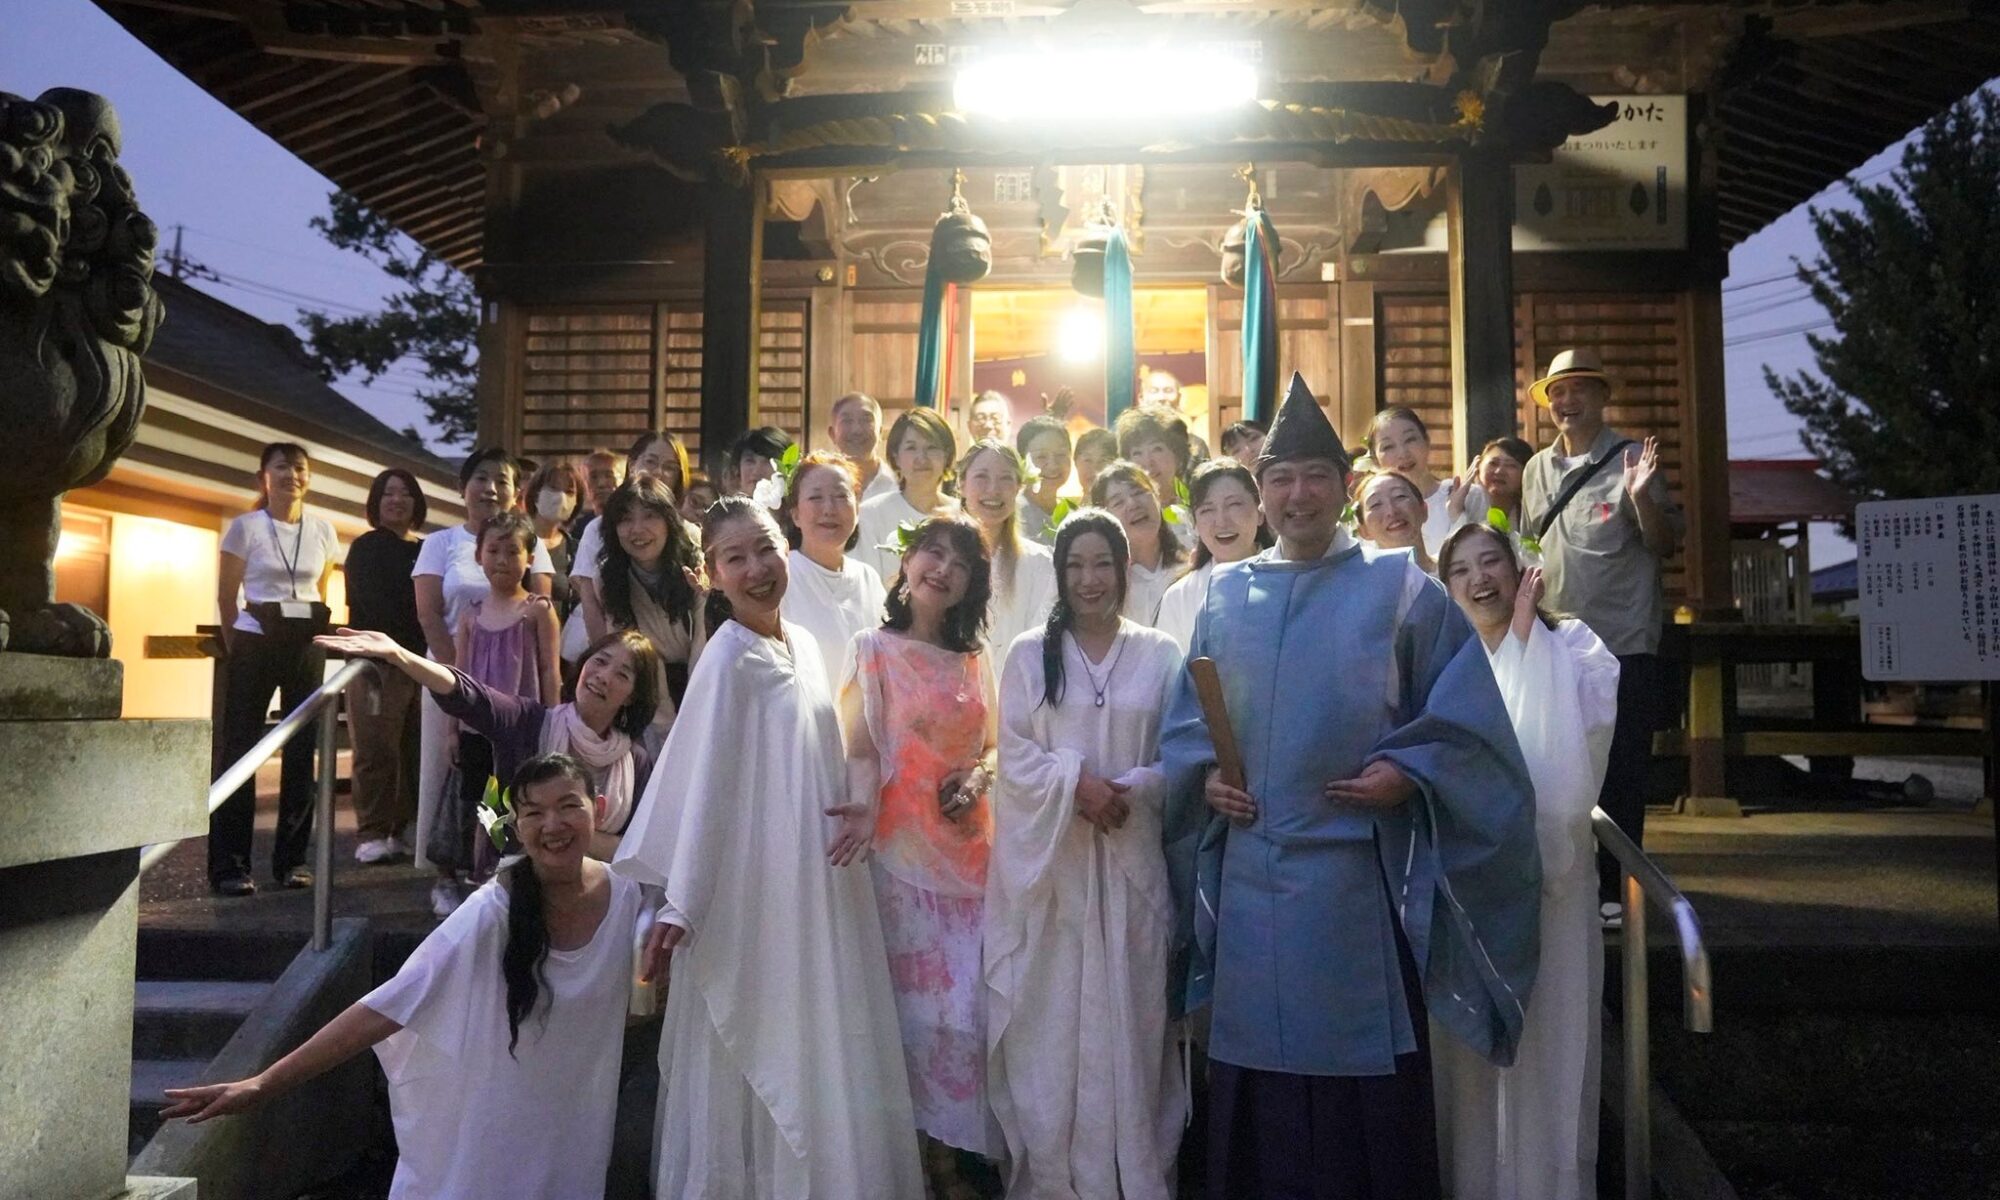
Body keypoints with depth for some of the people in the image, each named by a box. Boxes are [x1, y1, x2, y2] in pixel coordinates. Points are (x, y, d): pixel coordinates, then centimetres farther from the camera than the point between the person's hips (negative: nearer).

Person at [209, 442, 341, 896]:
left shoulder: (322, 530, 7)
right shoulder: (245, 526, -1)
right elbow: (226, 595, 3)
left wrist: (313, 633, 9)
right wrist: (238, 647, 3)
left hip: (307, 645, 3)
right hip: (255, 641, -3)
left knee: (301, 749, 4)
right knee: (240, 747, -3)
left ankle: (292, 859, 13)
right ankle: (228, 864, 2)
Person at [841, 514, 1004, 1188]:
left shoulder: (973, 661, 13)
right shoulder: (874, 650, 0)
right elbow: (858, 754, -5)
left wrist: (978, 778, -4)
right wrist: (861, 829, -16)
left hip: (970, 849, 5)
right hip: (903, 850, -4)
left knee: (968, 1003, 7)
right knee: (916, 1001, 0)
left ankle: (952, 1151, 22)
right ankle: (920, 1156, 15)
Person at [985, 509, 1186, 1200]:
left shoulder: (1159, 656, 6)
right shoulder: (1028, 654, 5)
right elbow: (1014, 755, 0)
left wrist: (1132, 789, -14)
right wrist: (1075, 783, -15)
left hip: (1130, 857, 0)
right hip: (1048, 857, 0)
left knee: (1127, 1011, 3)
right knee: (1052, 1016, 2)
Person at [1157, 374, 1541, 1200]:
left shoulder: (1400, 589, 1)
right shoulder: (1226, 596, 10)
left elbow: (1465, 714, 0)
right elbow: (1185, 719, 15)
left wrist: (1406, 771, -14)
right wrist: (1206, 775, -3)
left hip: (1356, 873, -3)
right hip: (1251, 876, 3)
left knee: (1362, 1073, 4)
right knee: (1258, 1066, 10)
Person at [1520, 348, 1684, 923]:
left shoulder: (1631, 460, -3)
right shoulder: (1537, 469, 11)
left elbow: (1665, 545, -6)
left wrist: (1642, 498, -22)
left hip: (1623, 646, -4)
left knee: (1620, 777, 2)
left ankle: (1612, 890, 13)